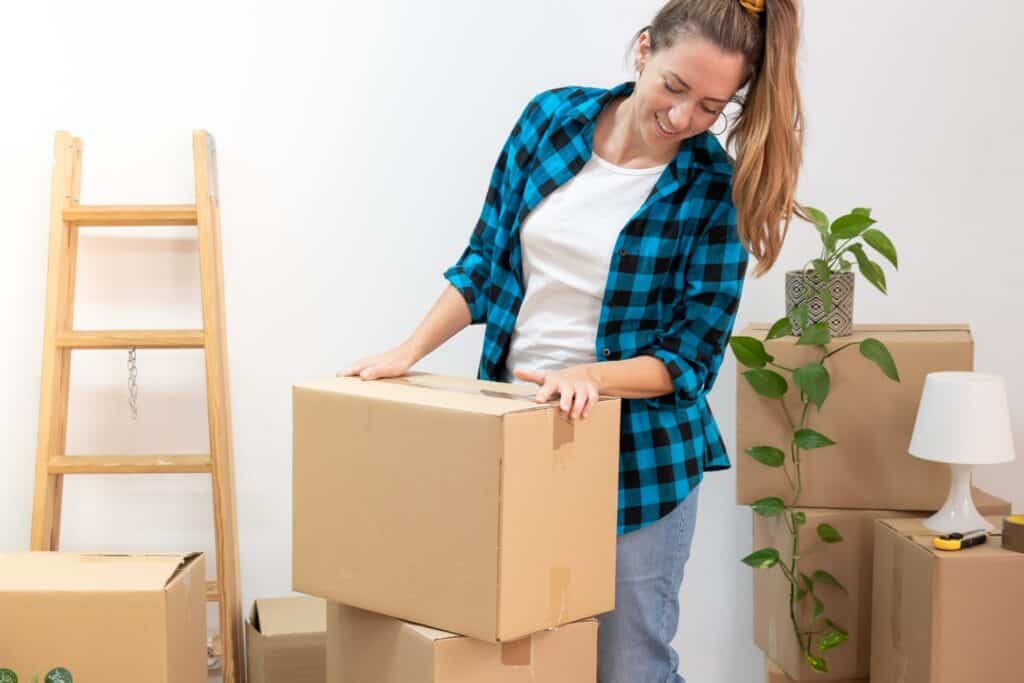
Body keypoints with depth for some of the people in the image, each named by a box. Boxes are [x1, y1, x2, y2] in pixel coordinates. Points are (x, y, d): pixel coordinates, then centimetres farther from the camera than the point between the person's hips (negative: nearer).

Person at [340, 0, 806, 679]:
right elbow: (484, 262, 7)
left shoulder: (716, 190, -11)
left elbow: (691, 355, -10)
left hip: (637, 455, -3)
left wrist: (590, 376, -26)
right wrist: (408, 353, -2)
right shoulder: (552, 117, -2)